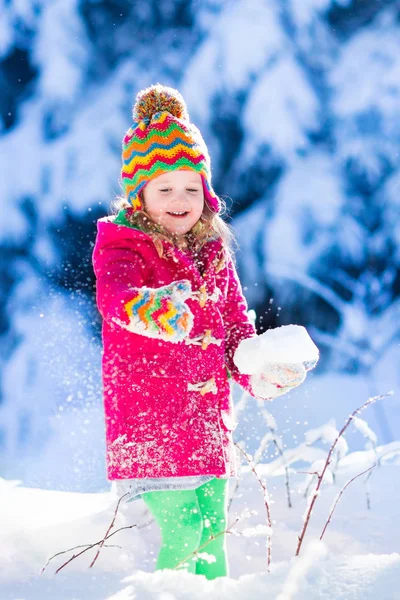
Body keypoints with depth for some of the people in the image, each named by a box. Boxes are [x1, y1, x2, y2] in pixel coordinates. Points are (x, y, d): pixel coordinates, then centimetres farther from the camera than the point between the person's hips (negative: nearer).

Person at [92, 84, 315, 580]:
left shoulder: (214, 250, 12)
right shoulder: (119, 246, -8)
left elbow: (236, 323, 17)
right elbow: (114, 295, -30)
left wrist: (261, 371, -3)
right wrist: (155, 310, -53)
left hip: (208, 418, 6)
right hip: (148, 418, -6)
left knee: (213, 530, 10)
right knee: (182, 534, -11)